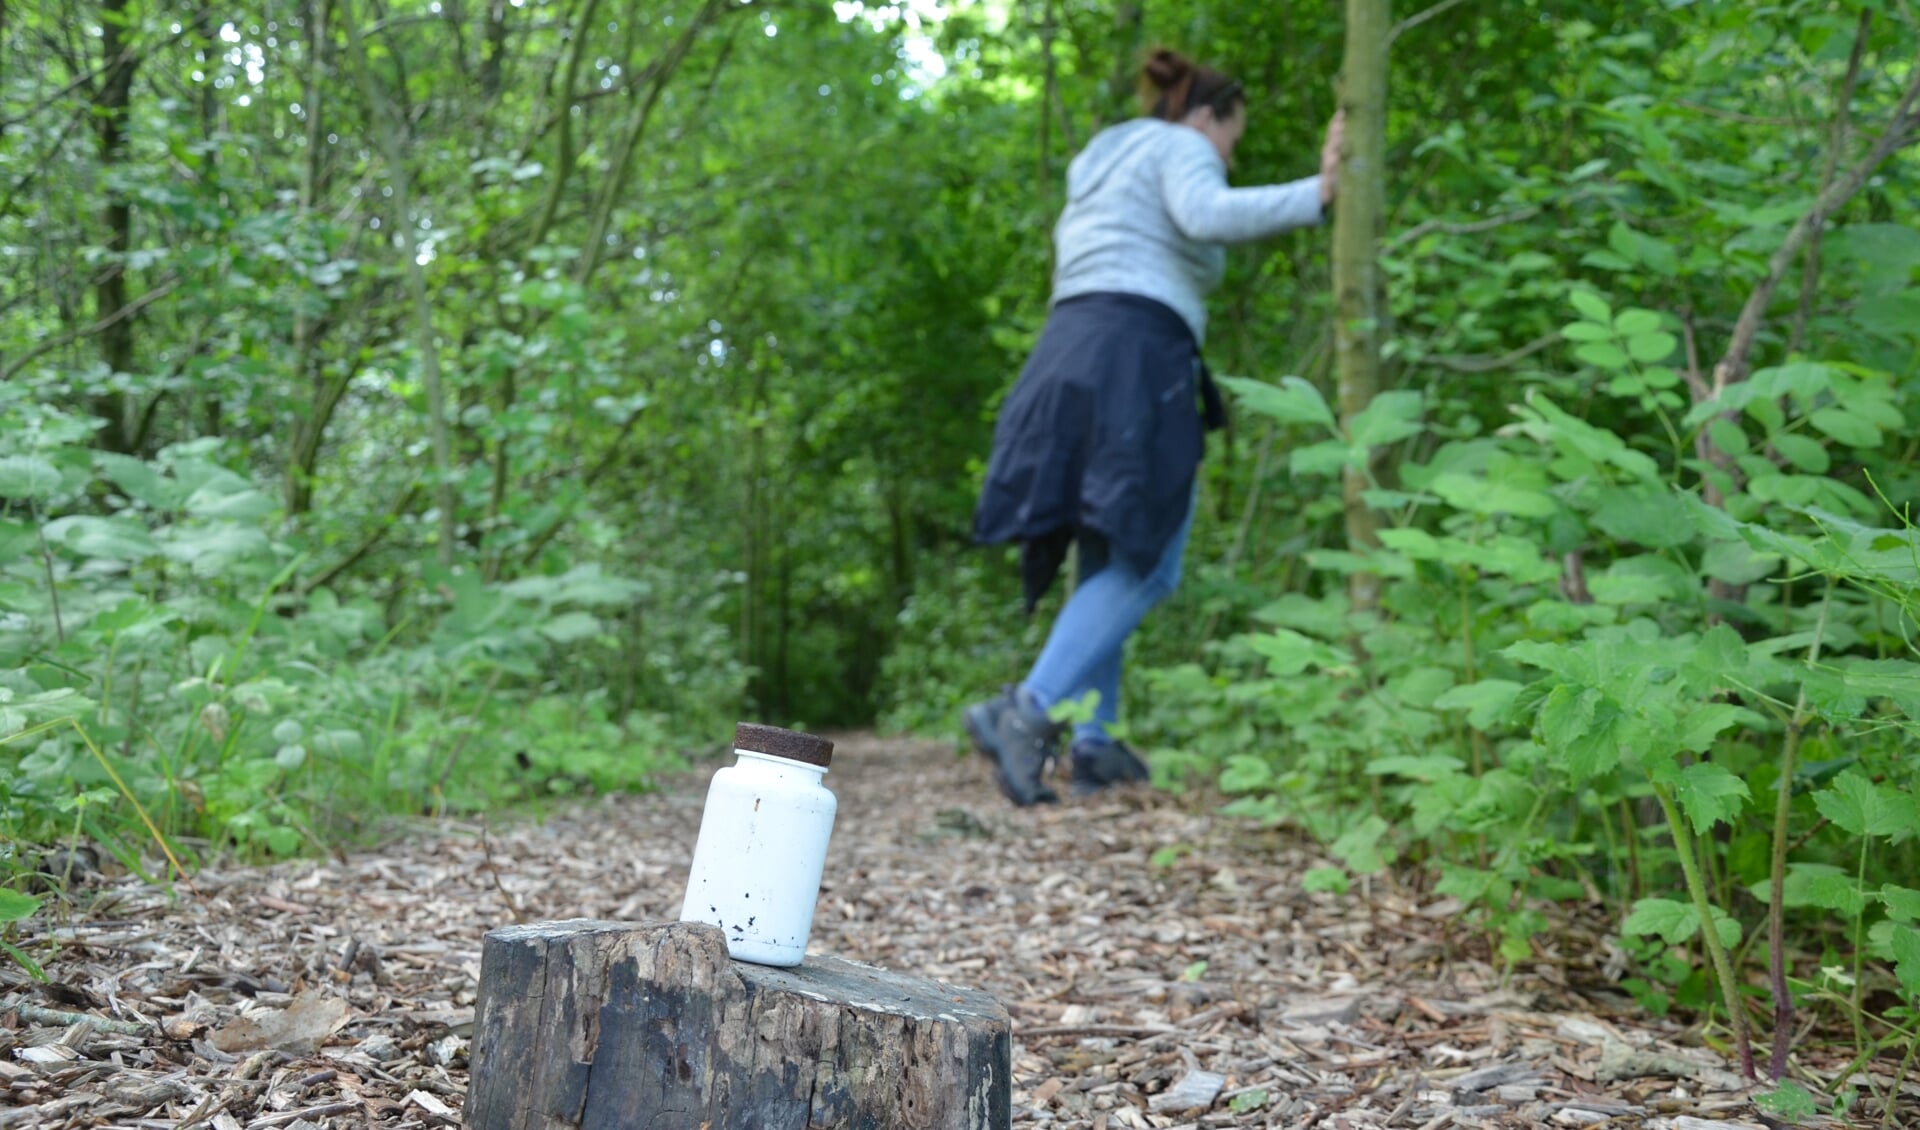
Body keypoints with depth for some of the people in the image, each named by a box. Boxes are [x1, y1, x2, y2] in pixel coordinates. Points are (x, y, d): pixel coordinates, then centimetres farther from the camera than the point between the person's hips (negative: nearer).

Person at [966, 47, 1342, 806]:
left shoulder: (1099, 170, 32)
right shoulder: (1179, 148, 6)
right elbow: (1207, 215, -17)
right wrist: (1314, 195, -21)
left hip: (1070, 357, 9)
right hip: (1135, 354, -9)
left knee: (1107, 564, 11)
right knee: (1143, 565, -11)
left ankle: (1095, 742, 6)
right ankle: (1027, 711, -25)